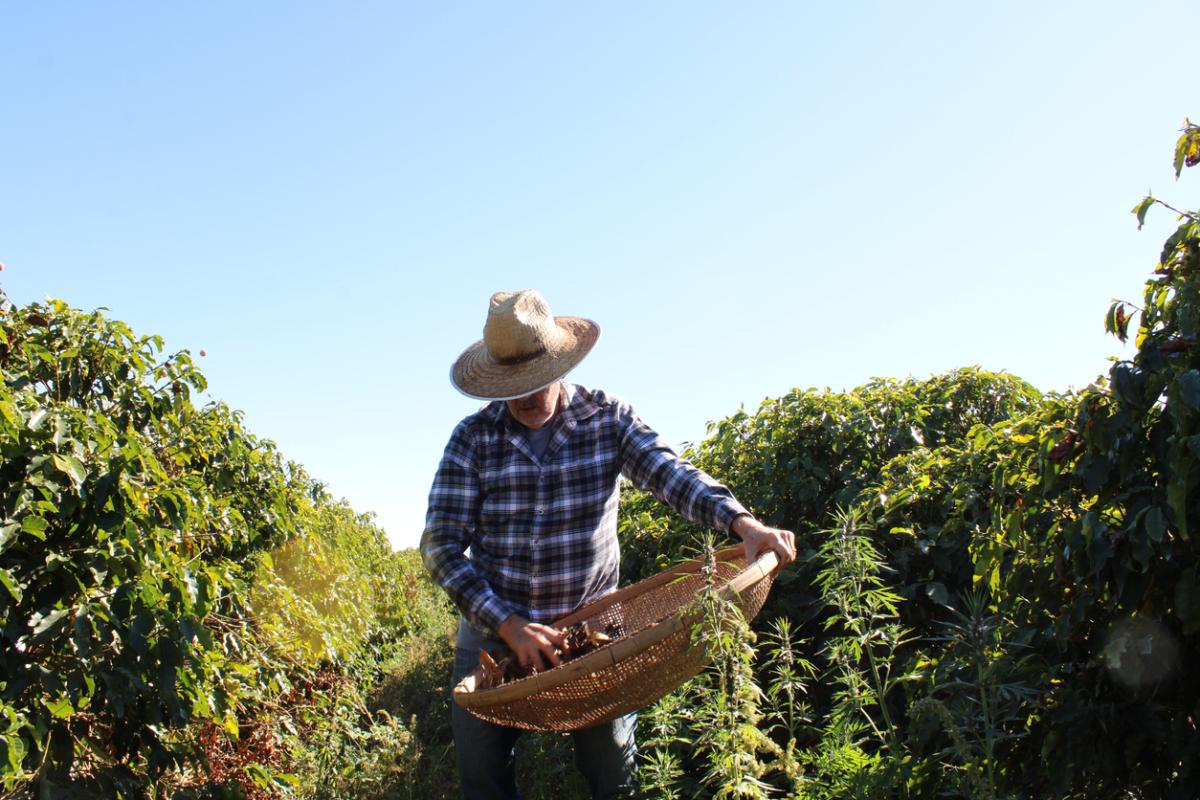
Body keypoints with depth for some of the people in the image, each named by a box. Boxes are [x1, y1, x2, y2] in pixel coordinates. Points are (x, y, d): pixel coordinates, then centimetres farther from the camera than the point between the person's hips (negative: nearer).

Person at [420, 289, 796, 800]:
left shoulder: (609, 419, -4)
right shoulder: (473, 438, -7)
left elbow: (671, 474, -17)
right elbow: (441, 546, -11)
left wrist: (743, 523, -36)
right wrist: (508, 624, -22)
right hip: (493, 632, 1)